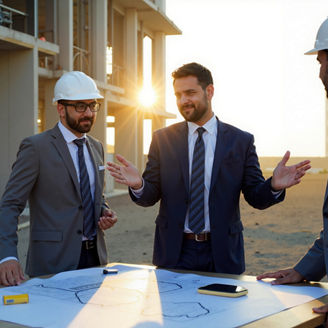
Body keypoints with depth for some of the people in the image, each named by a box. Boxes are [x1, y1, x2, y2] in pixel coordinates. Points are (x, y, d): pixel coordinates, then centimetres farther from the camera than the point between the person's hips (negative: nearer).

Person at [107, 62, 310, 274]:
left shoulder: (241, 141, 0)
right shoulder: (162, 139, 3)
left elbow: (256, 198, -1)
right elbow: (150, 196, 1)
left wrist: (274, 186, -22)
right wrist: (138, 184, -21)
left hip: (222, 253, 0)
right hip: (174, 252, 1)